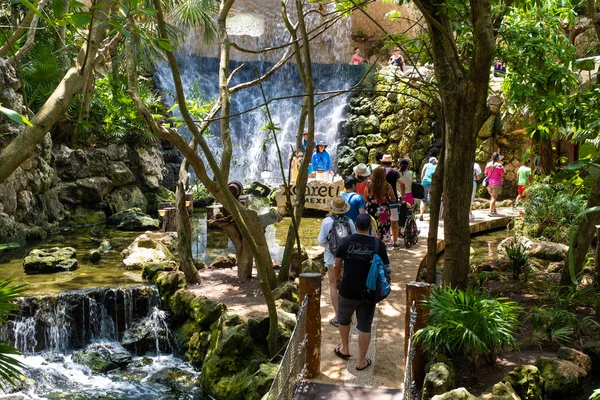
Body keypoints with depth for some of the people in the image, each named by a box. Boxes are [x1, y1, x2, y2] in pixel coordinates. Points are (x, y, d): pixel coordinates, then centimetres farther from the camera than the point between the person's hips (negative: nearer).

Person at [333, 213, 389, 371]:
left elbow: (336, 265, -1)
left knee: (344, 319, 26)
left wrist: (337, 279, 18)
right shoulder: (378, 244, -8)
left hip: (347, 291, 0)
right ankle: (361, 361, 21)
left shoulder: (345, 241, -8)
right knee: (365, 326, 12)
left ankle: (344, 349, 42)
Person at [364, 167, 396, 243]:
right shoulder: (387, 186, -10)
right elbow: (393, 199, 3)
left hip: (371, 211, 1)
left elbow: (365, 200, 2)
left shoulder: (369, 186, -8)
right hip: (384, 213, -1)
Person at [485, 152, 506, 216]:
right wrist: (502, 168, 4)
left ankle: (494, 210, 25)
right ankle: (490, 212, -10)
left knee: (492, 196, 20)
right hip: (496, 183, -6)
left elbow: (486, 174, 9)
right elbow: (503, 174, -10)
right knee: (494, 197, -4)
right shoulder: (499, 165, -13)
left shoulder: (488, 164, 4)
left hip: (489, 183, 6)